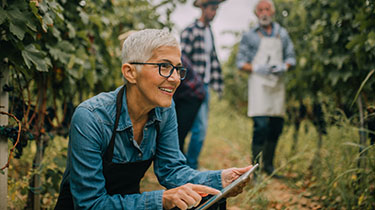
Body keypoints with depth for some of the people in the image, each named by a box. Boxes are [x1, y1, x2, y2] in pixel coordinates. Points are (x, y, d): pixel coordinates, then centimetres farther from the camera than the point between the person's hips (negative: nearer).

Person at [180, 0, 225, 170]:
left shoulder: (209, 32, 15)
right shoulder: (190, 31, -11)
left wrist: (217, 84, 17)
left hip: (204, 86, 8)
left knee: (202, 128, 11)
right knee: (200, 128, -10)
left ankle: (191, 166, 21)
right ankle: (190, 166, 2)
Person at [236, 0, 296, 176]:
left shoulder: (282, 34, 15)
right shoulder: (249, 36, 4)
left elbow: (291, 57, 17)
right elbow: (241, 62, 3)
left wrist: (284, 67, -4)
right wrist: (257, 68, -14)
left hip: (277, 83, 5)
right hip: (258, 83, -4)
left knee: (277, 126, 7)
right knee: (261, 125, -15)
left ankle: (268, 164, 24)